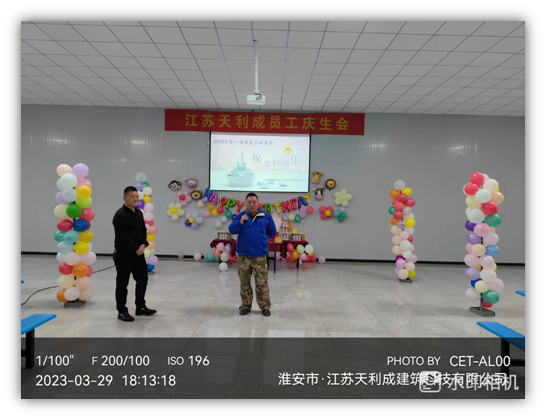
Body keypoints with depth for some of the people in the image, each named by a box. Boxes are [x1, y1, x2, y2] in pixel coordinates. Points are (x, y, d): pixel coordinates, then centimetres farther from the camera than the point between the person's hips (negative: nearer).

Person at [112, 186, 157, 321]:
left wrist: (143, 245, -2)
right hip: (124, 254, -8)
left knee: (142, 279, 14)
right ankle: (122, 311, 12)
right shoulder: (120, 215, -14)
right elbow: (122, 236, -19)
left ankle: (141, 307, 27)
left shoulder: (139, 213, 12)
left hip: (139, 253, 8)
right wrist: (136, 249, -16)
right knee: (122, 283, 1)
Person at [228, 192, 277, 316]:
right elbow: (232, 230, -6)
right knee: (244, 282, 10)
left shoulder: (266, 216, 2)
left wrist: (261, 238, 9)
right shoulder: (241, 215, 3)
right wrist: (241, 222, -21)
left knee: (262, 283, 0)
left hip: (260, 255, -1)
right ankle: (246, 305, 23)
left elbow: (272, 232, 14)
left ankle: (265, 306, 13)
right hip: (243, 255, 1)